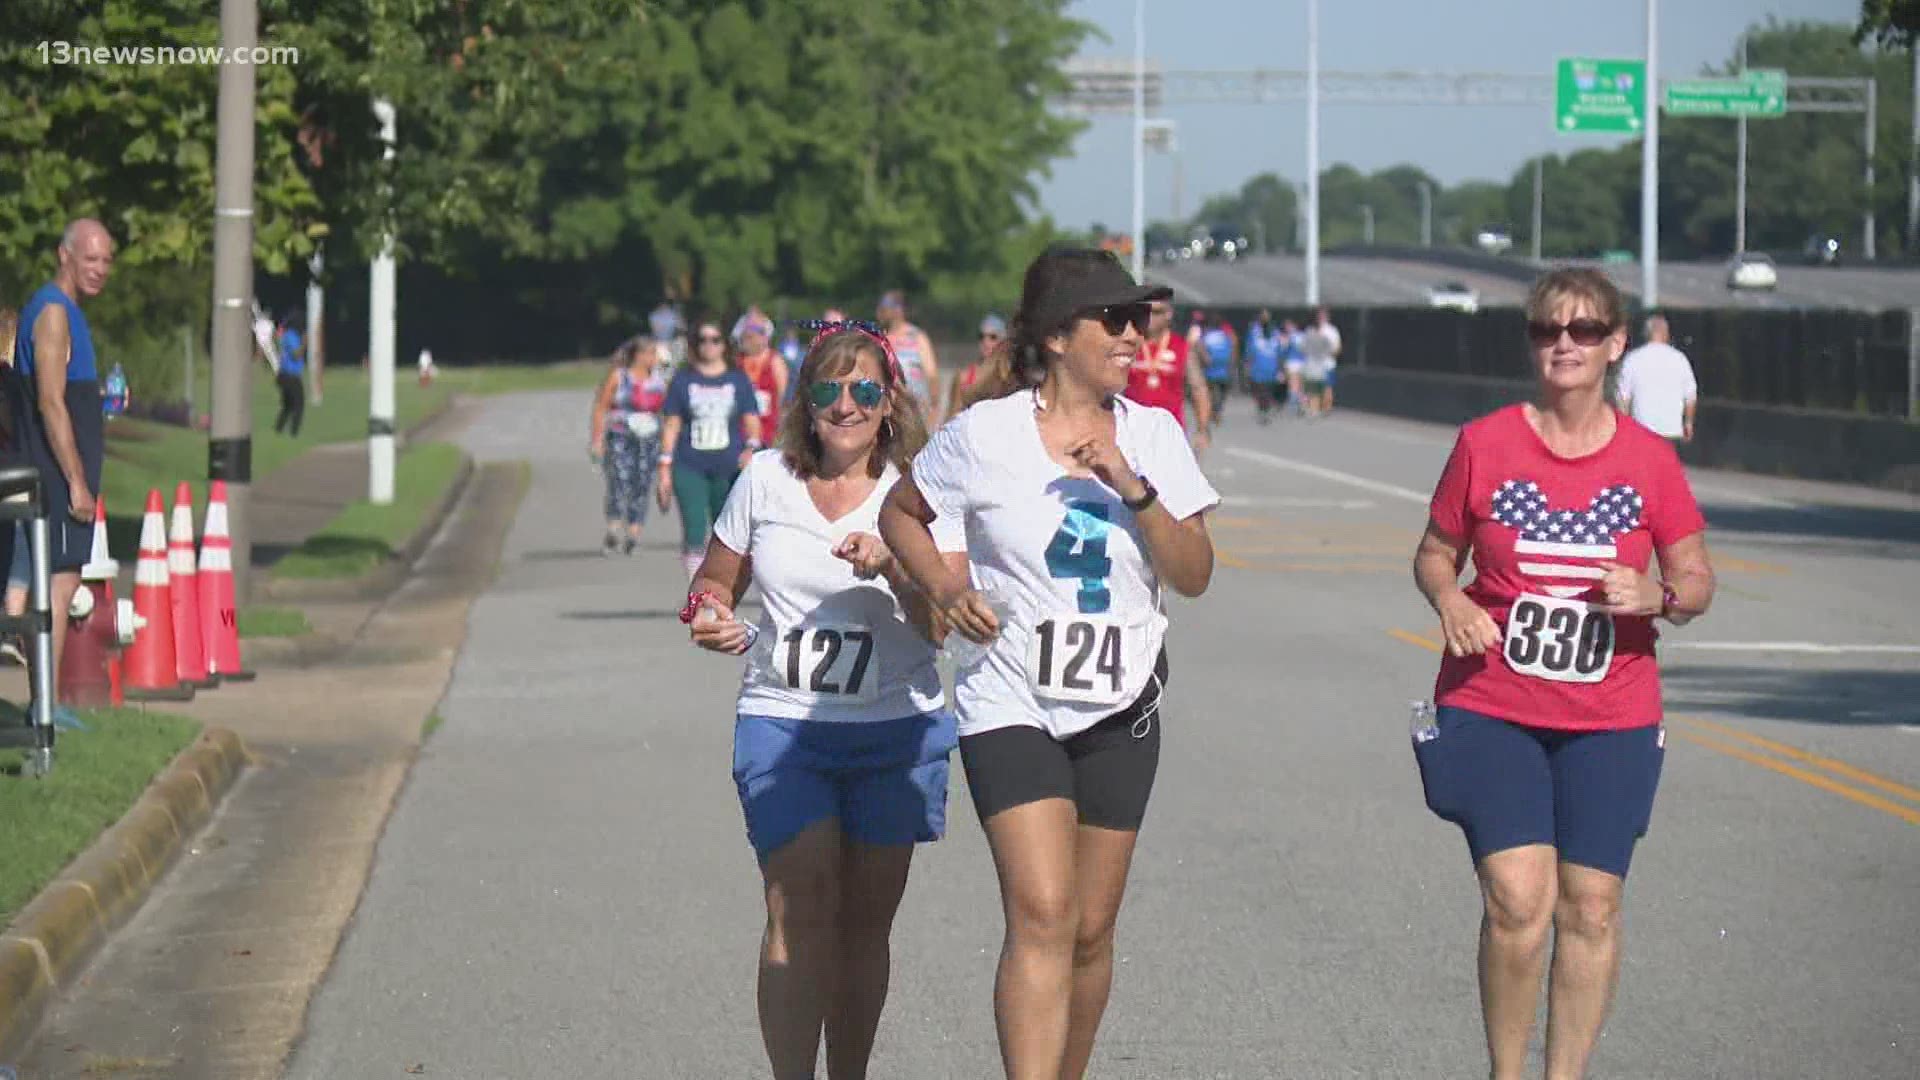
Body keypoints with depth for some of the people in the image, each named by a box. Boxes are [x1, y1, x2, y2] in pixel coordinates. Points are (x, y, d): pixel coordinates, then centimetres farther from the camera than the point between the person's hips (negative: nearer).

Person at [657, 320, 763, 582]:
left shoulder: (738, 380, 8)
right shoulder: (683, 380, 6)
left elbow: (752, 420, 6)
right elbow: (671, 424, 6)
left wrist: (751, 447, -15)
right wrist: (665, 469, 1)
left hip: (729, 469, 1)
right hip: (690, 469, -1)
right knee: (694, 535, -11)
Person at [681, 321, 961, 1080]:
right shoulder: (767, 480, 4)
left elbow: (950, 626, -9)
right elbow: (715, 581, 17)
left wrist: (892, 567, -25)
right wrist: (711, 623, -5)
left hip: (896, 732, 0)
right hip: (782, 725, 0)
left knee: (865, 925, 7)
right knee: (801, 913, -14)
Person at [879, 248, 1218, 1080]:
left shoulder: (1152, 435, 2)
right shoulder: (985, 434, -7)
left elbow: (1194, 575, -1)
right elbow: (900, 514, 8)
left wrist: (1134, 488, -15)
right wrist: (944, 586, -9)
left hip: (1119, 709, 4)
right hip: (1011, 703, -4)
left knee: (1091, 929, 9)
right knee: (1043, 915, -18)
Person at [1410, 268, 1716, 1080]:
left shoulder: (1649, 460, 0)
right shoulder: (1484, 445, -2)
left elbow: (1697, 580, 6)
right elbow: (1435, 554, 8)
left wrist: (1657, 597, -16)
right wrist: (1448, 599, -13)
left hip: (1611, 721, 2)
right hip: (1492, 712, -2)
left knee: (1591, 912, 3)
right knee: (1518, 904, -13)